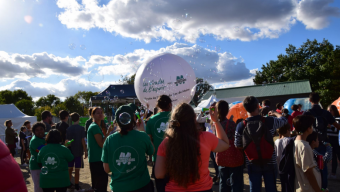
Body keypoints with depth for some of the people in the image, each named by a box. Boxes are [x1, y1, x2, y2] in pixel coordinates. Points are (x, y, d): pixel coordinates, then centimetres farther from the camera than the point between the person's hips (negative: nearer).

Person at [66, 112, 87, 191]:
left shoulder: (69, 129, 1)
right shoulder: (81, 128, -9)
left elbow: (67, 141, 2)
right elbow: (83, 141, -11)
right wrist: (85, 151, -5)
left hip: (70, 151, 4)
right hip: (78, 152, -3)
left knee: (70, 168, 16)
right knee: (77, 170, 3)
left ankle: (69, 183, 26)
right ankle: (76, 185, 8)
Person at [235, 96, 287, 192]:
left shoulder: (241, 126, -12)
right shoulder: (269, 121, -14)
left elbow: (238, 146, -3)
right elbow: (283, 119, 9)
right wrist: (275, 113, 28)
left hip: (252, 164, 1)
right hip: (269, 162, 0)